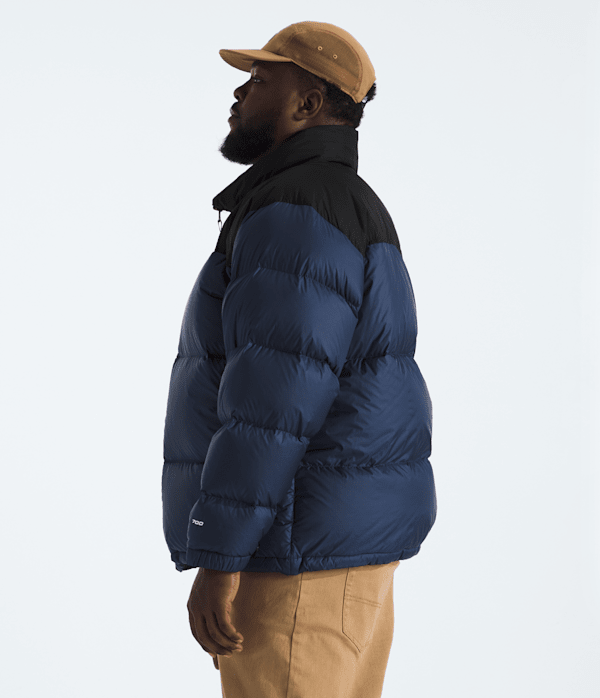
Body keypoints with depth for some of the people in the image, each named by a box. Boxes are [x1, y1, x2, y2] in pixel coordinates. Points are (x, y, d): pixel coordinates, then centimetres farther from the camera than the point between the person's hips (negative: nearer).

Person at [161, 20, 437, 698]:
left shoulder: (298, 215, -16)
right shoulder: (346, 211, 18)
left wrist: (218, 559, -22)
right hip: (347, 540, 10)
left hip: (302, 548, -10)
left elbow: (274, 401, -24)